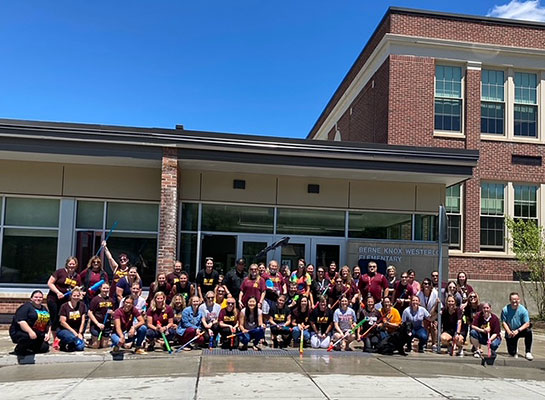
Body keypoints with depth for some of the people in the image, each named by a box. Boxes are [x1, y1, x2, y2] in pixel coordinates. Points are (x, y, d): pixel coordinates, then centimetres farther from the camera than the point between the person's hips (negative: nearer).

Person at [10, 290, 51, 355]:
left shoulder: (44, 309, 15)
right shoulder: (26, 307, -10)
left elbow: (48, 324, 23)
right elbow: (20, 321, -24)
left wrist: (48, 334, 6)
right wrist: (30, 332, -33)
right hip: (21, 332, -7)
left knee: (44, 348, -10)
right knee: (31, 337, -37)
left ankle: (28, 347, 17)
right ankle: (18, 349, -8)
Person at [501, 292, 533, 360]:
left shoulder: (523, 310, -13)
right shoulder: (505, 310, -11)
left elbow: (527, 324, -17)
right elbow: (504, 322, -9)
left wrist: (518, 330, -29)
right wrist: (508, 331, -25)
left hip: (520, 331, 0)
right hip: (510, 333, 0)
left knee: (528, 331, -35)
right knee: (512, 353, -6)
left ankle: (528, 352, -20)